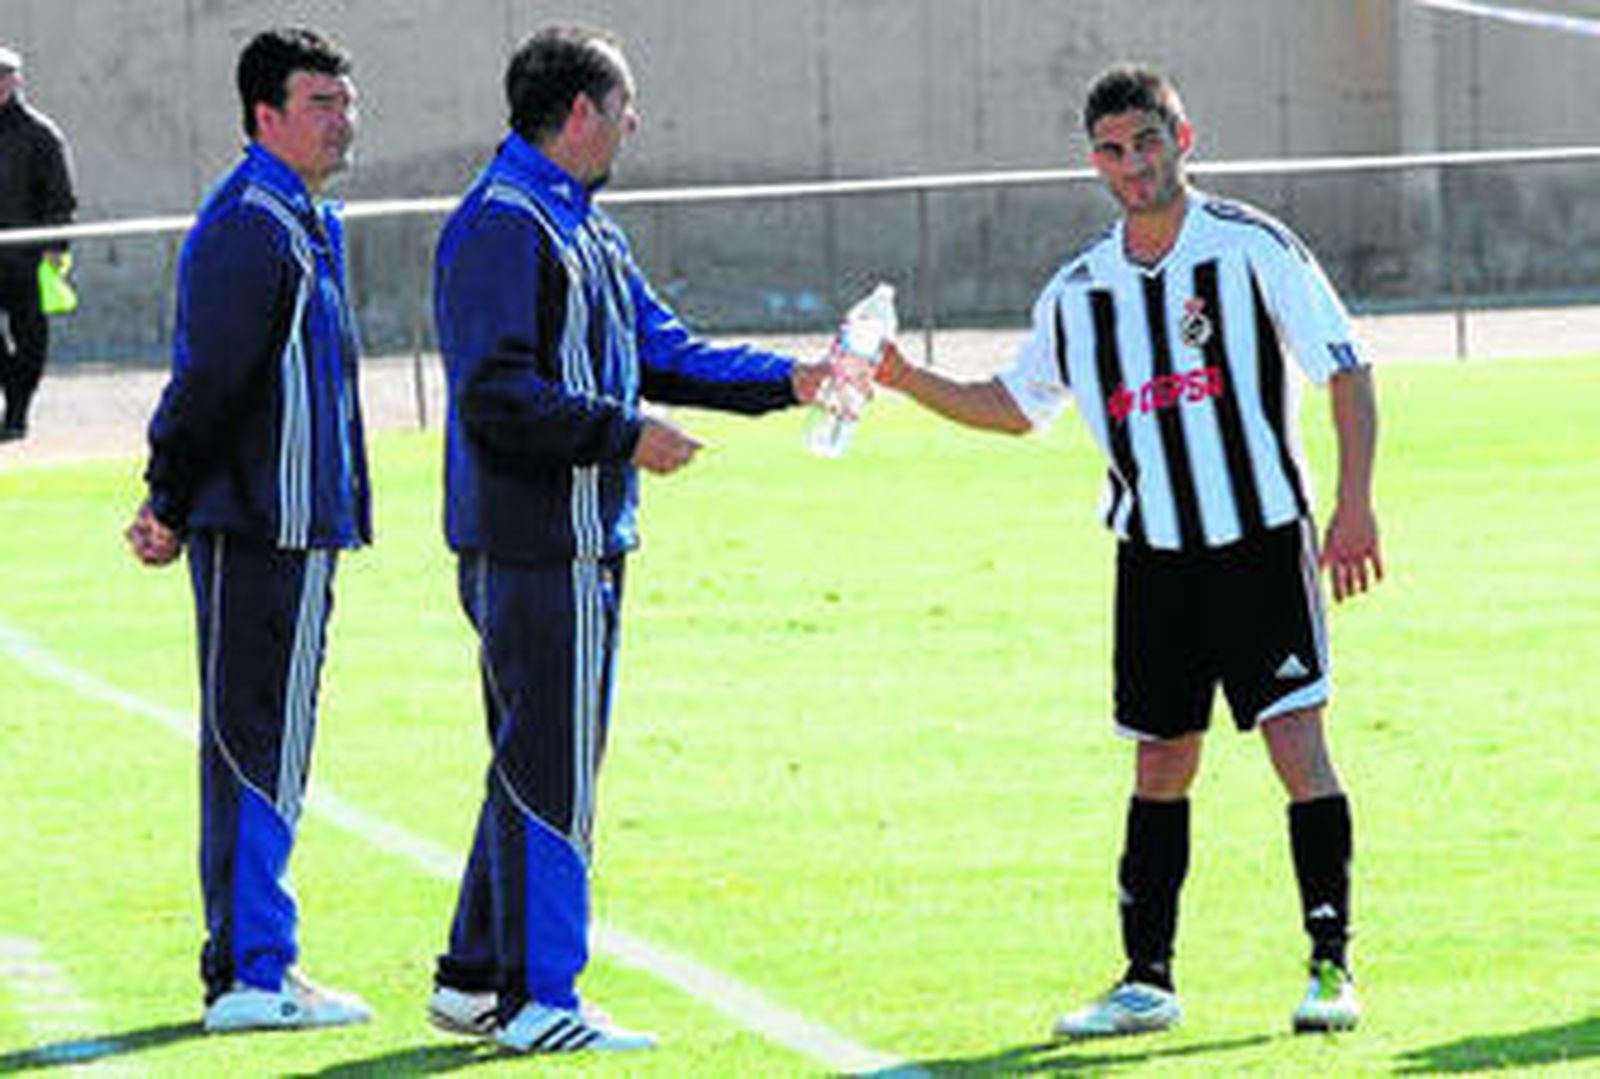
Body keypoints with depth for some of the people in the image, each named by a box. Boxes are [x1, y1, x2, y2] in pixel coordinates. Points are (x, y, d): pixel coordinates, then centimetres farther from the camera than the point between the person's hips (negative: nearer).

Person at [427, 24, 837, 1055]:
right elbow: (497, 395, -22)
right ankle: (538, 1001, -3)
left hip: (585, 544, 10)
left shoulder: (585, 228, 17)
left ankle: (476, 979, 22)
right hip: (532, 545, -10)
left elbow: (663, 351, 21)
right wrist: (625, 436, -19)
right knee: (550, 770, -7)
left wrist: (786, 380, 11)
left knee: (542, 765, 15)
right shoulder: (504, 226, -15)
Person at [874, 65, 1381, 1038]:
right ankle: (1149, 980, 12)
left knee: (1297, 739, -11)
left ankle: (1333, 965, -7)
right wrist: (906, 380, 10)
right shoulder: (1079, 292, 8)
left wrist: (1356, 507, -10)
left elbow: (1346, 371, -3)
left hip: (1264, 539, -4)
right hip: (1154, 556, 4)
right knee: (1160, 766, 7)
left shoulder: (1254, 247, -6)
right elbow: (1017, 405, 22)